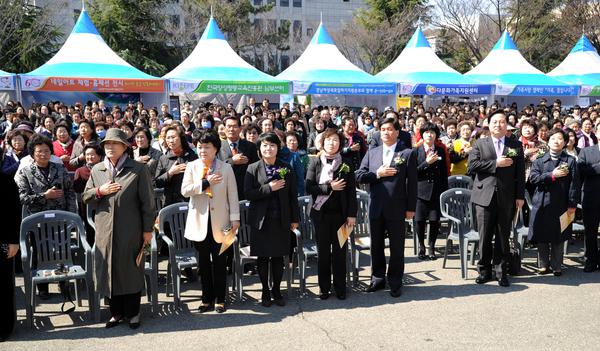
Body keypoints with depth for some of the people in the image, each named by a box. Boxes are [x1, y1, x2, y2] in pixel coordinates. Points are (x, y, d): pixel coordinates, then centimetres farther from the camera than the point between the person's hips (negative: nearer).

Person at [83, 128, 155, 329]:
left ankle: (133, 312, 21)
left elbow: (147, 201, -4)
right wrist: (100, 191, -8)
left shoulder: (138, 170, -3)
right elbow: (85, 198, 13)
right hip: (105, 230, 4)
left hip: (131, 230, -4)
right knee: (109, 270, 8)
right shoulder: (97, 170, 10)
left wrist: (147, 229, -6)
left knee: (131, 270, 5)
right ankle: (116, 312, 24)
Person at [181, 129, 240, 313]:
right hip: (199, 221, 1)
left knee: (220, 262, 4)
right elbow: (185, 190, -9)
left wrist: (235, 218, -4)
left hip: (219, 221, -1)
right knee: (204, 262, 9)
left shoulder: (226, 168, 0)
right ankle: (207, 299, 19)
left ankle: (220, 299, 15)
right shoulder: (192, 167, 3)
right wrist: (206, 183, -16)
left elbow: (232, 195, 0)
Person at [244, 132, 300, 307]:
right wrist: (269, 188, -16)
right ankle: (265, 291, 20)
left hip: (281, 220, 1)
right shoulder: (253, 169, -1)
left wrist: (295, 218, 5)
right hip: (261, 220, -1)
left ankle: (276, 290, 22)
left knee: (278, 257, 7)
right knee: (262, 257, 6)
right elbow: (248, 194, -9)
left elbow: (292, 195, 6)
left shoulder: (286, 169, 5)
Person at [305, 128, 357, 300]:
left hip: (340, 213, 0)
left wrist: (352, 214, -5)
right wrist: (330, 187, -15)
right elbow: (309, 188, -6)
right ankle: (324, 287, 18)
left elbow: (352, 190, -1)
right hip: (321, 213, 0)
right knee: (323, 250, 8)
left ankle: (340, 288, 16)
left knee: (340, 250, 5)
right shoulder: (315, 161, 1)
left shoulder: (346, 163, 1)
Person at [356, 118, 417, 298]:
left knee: (397, 247, 6)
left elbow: (412, 183, -4)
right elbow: (359, 176, 3)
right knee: (376, 245, 12)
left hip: (396, 208, -3)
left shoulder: (407, 153, -3)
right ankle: (377, 279, 26)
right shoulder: (372, 153, 8)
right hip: (376, 207, 3)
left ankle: (395, 282, 18)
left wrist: (411, 208, -7)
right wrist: (378, 173, -12)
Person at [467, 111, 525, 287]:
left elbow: (520, 172, 6)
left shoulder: (516, 145, 9)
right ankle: (484, 271, 17)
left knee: (503, 238, 6)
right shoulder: (480, 144, 7)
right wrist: (496, 163, -12)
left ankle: (502, 273, 15)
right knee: (485, 237, 4)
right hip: (485, 196, 0)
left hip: (506, 198, 1)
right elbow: (471, 166, -7)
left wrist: (520, 196, 0)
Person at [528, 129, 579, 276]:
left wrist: (572, 204, -6)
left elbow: (574, 184, 0)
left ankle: (557, 266, 14)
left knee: (558, 237, 4)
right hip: (542, 204, 1)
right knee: (542, 237, 4)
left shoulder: (570, 161, 6)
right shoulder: (539, 161, 9)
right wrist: (552, 175, -15)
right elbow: (533, 178, -5)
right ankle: (543, 265, 16)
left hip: (561, 205, -1)